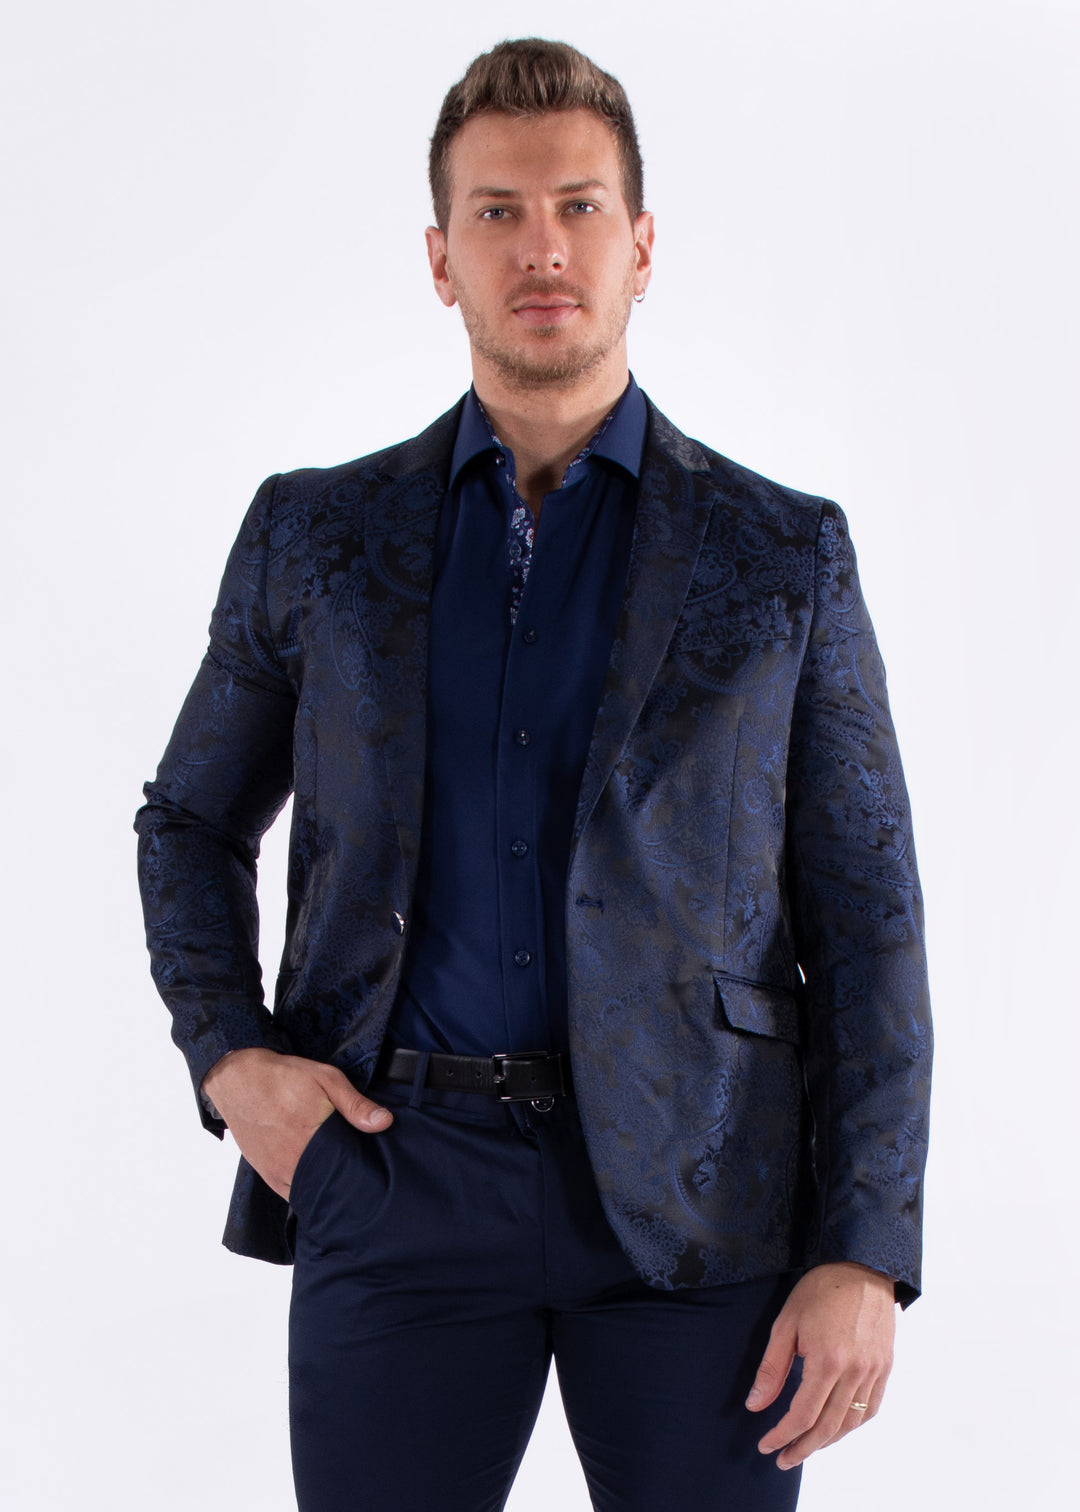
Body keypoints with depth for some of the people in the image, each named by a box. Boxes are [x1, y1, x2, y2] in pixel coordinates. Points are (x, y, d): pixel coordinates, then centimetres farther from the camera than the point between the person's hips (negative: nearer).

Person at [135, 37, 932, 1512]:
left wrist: (865, 1255, -5)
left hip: (698, 1188, 0)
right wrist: (229, 1058, 1)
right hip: (399, 1170, 1)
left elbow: (867, 918, 3)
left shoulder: (784, 554, 4)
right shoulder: (315, 534, 8)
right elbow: (192, 823, 19)